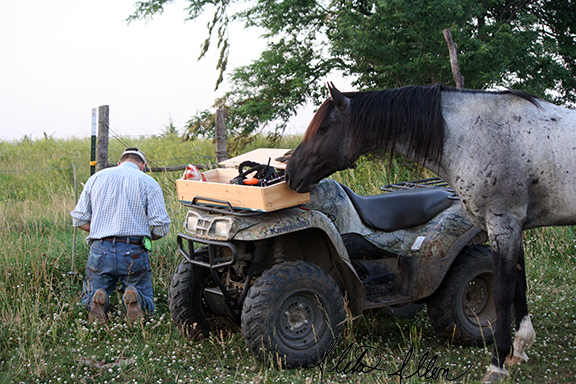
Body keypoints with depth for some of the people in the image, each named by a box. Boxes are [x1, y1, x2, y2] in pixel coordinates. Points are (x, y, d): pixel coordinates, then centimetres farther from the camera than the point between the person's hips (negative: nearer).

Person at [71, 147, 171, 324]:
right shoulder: (148, 182, 3)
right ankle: (134, 298, -21)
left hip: (100, 250, 2)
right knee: (145, 300, 15)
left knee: (89, 298, 19)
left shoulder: (97, 178, 12)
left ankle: (96, 300, -17)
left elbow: (79, 219, 10)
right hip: (134, 253, -2)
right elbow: (161, 227, -5)